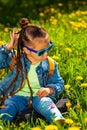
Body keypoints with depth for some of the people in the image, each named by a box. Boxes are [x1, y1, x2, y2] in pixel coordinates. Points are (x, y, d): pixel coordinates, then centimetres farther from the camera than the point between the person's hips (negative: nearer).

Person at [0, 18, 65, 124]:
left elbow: (59, 83, 8)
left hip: (39, 96, 0)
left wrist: (50, 89, -14)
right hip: (18, 95, 0)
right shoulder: (15, 58, -3)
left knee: (45, 103, -32)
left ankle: (58, 120, -53)